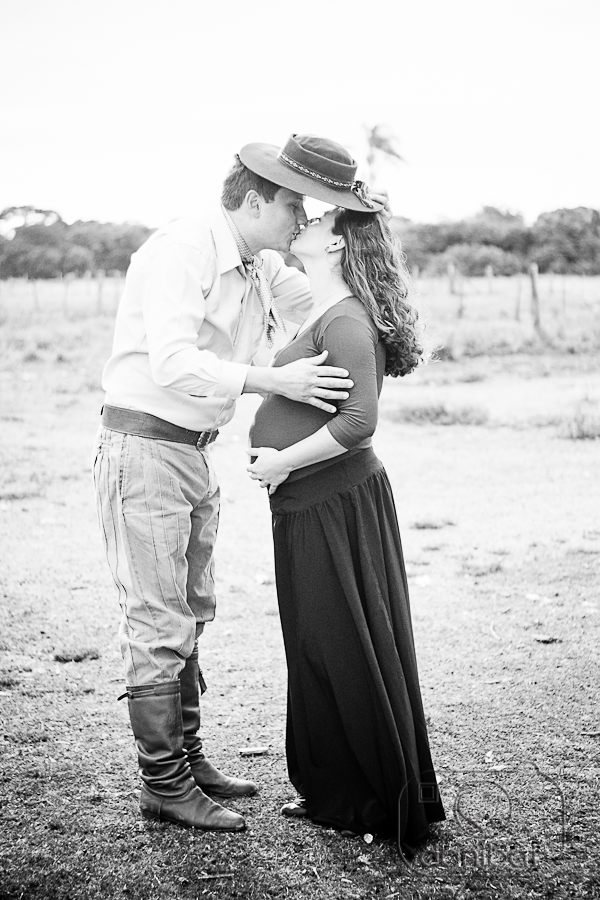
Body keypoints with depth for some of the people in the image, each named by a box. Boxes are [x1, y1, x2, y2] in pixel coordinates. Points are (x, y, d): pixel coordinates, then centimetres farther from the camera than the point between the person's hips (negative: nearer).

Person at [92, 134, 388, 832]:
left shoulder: (265, 265, 9)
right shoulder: (182, 251, -19)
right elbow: (171, 363, -29)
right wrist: (276, 381, -31)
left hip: (196, 454, 9)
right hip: (144, 449, -9)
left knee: (189, 615, 16)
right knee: (158, 624, -3)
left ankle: (186, 759, 29)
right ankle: (164, 784, 8)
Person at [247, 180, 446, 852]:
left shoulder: (346, 319, -17)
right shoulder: (321, 313, 13)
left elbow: (359, 420, -26)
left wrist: (284, 462, -17)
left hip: (335, 503, -10)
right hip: (312, 504, 10)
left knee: (345, 651, 2)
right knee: (318, 649, 17)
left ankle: (386, 805, 17)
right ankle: (335, 791, 31)